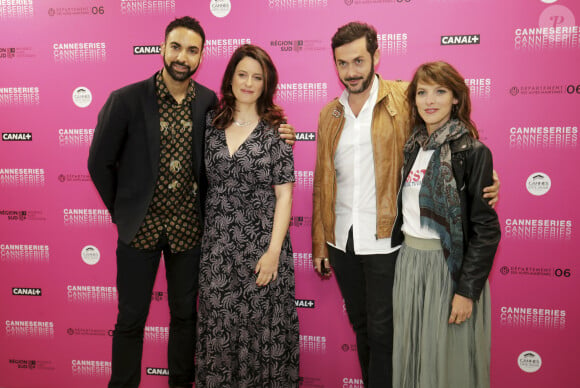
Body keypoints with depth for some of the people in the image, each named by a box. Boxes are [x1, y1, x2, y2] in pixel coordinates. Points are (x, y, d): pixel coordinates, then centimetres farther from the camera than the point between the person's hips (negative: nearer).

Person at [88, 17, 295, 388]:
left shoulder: (209, 102, 0)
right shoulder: (126, 100, -8)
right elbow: (100, 162, -1)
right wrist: (121, 211, 2)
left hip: (188, 228, 2)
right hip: (140, 227, -2)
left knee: (185, 315, 16)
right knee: (131, 319, 10)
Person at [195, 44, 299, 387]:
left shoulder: (275, 130, -3)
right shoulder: (212, 124, 7)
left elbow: (284, 194, -5)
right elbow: (203, 184, 11)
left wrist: (274, 250, -12)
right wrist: (200, 239, 6)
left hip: (261, 243, -3)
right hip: (216, 243, 3)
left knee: (261, 326, 6)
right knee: (218, 325, 11)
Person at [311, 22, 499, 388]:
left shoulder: (404, 100, -6)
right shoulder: (329, 114, 7)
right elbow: (322, 180, 9)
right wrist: (320, 241, 8)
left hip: (385, 239, -4)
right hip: (342, 240, 5)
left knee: (382, 331, 6)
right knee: (361, 326, 19)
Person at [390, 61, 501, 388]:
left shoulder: (472, 152, -11)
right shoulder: (413, 147, 7)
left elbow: (485, 228, -12)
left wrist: (468, 290, -15)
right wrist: (405, 257, 9)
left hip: (449, 265, -5)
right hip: (408, 262, 5)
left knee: (446, 356, 8)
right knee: (412, 352, 16)